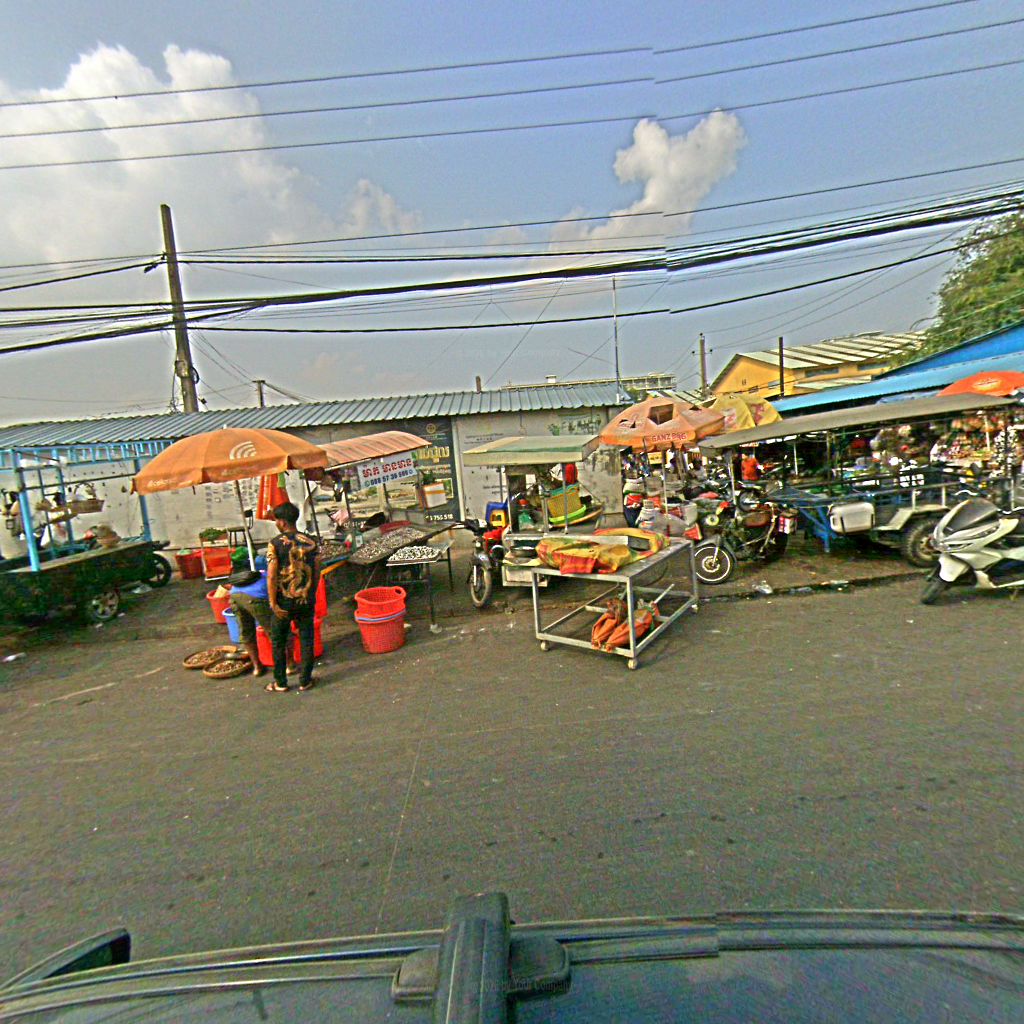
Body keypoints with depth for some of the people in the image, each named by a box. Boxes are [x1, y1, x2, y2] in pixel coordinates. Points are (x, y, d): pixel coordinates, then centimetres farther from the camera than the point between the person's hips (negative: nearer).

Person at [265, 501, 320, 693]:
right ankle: (305, 681, 19)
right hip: (306, 600, 3)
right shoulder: (310, 542, -1)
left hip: (284, 601, -2)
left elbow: (271, 577, -16)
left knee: (278, 642, 15)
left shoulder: (275, 544, -12)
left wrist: (273, 603, -10)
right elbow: (317, 573, 2)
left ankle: (281, 683, 23)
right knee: (306, 640, 12)